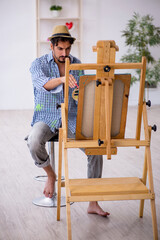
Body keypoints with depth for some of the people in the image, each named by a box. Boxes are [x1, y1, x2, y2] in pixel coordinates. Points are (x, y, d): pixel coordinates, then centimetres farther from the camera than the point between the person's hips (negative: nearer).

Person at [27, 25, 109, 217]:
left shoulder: (77, 65, 6)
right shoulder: (38, 64, -6)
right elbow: (42, 83, -30)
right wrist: (62, 79, -50)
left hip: (72, 117, 3)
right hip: (46, 117, -2)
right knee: (34, 143, -35)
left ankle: (93, 203, -8)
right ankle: (50, 174, -1)